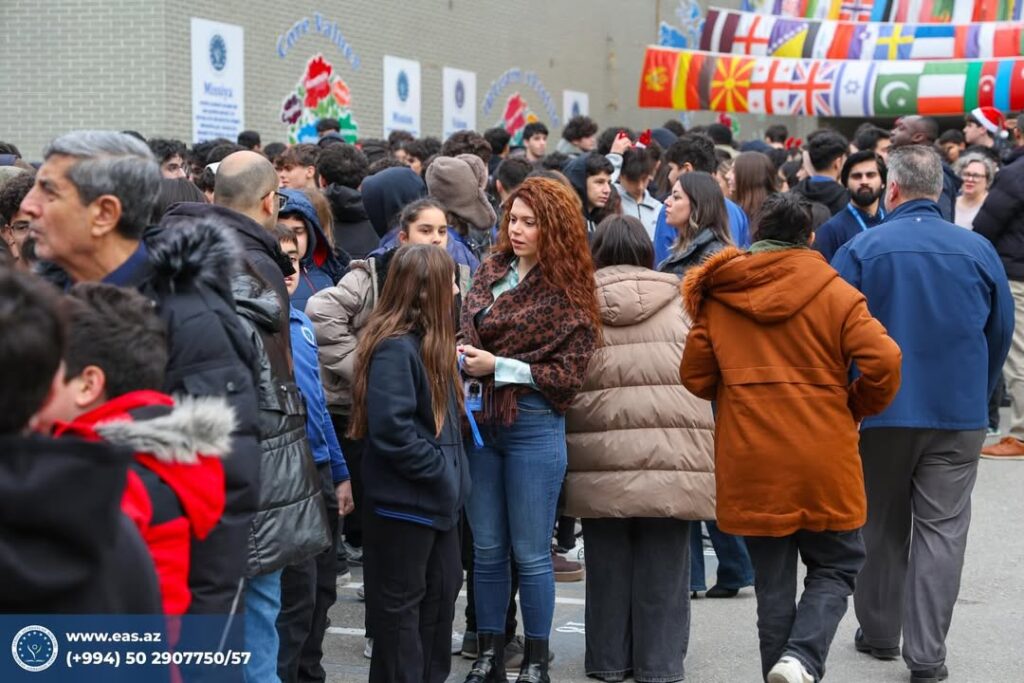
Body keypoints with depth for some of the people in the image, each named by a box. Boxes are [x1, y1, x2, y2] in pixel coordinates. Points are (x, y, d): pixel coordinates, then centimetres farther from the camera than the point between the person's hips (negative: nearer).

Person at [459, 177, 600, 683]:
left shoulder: (568, 293, -7)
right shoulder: (491, 271, 8)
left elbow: (568, 373, -9)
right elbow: (465, 329, 16)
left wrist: (498, 367, -14)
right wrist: (464, 356, -7)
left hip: (533, 427, -5)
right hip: (479, 422, 5)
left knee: (530, 552, 3)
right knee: (487, 548, 11)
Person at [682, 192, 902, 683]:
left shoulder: (717, 298, 3)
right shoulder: (835, 293, -4)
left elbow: (695, 376, 5)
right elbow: (883, 361, -14)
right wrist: (855, 407, 4)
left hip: (750, 464, 2)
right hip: (823, 461, -2)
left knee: (773, 581, 13)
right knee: (835, 566, 12)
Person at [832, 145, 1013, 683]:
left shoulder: (862, 249, -8)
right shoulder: (979, 250, -3)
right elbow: (1002, 331, 6)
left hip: (882, 411, 0)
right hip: (960, 414, 0)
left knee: (881, 526, 16)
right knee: (942, 530, 2)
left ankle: (878, 632, 28)